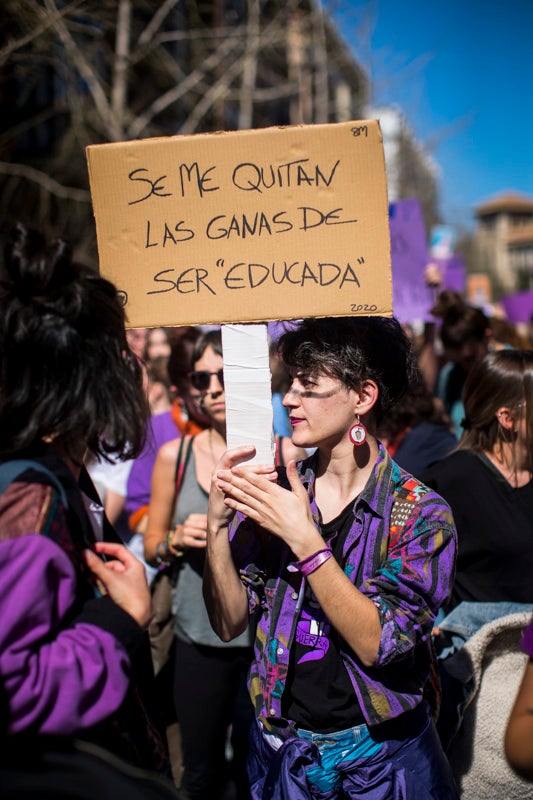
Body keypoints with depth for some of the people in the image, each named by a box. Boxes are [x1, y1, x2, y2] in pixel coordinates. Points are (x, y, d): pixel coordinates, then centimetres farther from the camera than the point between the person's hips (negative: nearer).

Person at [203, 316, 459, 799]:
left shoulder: (421, 514, -14)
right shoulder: (274, 494, -5)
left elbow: (379, 644, -22)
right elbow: (230, 623, -7)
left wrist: (303, 538, -29)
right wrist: (218, 522, -21)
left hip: (382, 757, -3)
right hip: (280, 749, 3)